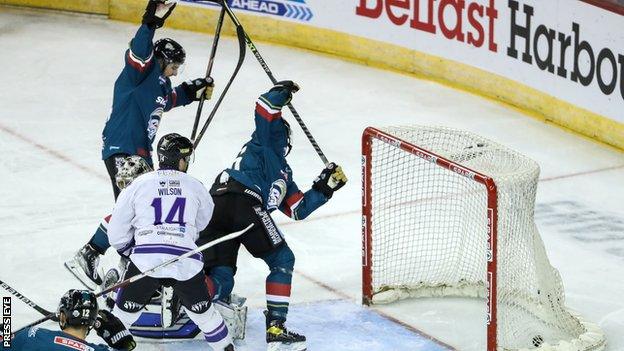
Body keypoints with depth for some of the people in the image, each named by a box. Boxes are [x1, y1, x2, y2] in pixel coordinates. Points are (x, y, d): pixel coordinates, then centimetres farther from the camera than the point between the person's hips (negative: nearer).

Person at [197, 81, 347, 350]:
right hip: (241, 200, -8)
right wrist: (282, 93, 17)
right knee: (282, 260, 5)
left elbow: (298, 209, 33)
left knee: (220, 282, 2)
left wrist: (323, 188, 30)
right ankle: (276, 328, -5)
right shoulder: (265, 143, 20)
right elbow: (265, 109, 3)